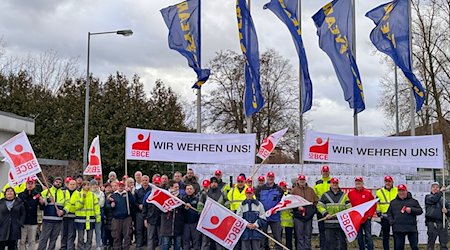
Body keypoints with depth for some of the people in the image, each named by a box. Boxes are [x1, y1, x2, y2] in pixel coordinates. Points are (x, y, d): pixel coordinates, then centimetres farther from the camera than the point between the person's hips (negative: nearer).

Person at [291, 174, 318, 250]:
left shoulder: (310, 190, 12)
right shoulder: (294, 190, 3)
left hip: (309, 215, 3)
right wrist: (297, 207, -16)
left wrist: (313, 209, 2)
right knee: (300, 235, -1)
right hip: (298, 216, -3)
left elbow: (316, 200, 15)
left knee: (308, 235, 7)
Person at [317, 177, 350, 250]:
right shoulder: (325, 195, 7)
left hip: (341, 223, 1)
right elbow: (319, 206, 3)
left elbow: (349, 206, 10)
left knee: (342, 240, 3)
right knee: (330, 241, 0)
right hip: (329, 223, -1)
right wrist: (325, 214, -9)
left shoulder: (344, 195, 12)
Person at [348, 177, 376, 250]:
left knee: (368, 236, -4)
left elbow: (373, 205, 2)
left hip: (366, 218, -2)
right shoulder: (350, 193, 3)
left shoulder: (368, 193, -1)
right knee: (359, 237, 10)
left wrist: (370, 215, -4)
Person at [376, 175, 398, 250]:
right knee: (385, 235, 6)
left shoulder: (397, 191, 6)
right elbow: (377, 204, 8)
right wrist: (378, 213, 0)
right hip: (384, 217, 0)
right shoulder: (380, 192, 6)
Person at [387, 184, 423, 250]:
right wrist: (391, 221, 1)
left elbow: (420, 210, 5)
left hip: (411, 228, -1)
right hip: (398, 229, 1)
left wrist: (411, 210, -11)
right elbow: (389, 213, 17)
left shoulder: (413, 201, 9)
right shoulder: (393, 202, 13)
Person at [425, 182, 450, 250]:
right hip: (432, 223, -4)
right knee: (431, 243, -1)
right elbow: (434, 199, -16)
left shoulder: (443, 199, 18)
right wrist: (441, 191, -10)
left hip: (442, 224, 4)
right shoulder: (428, 197, 7)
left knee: (444, 243, 4)